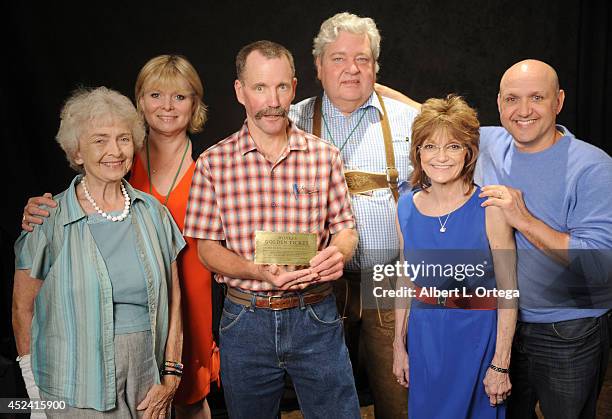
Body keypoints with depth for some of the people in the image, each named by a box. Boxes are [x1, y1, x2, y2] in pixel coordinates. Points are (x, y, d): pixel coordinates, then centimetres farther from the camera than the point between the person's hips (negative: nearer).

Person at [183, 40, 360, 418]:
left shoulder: (324, 155, 1)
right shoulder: (214, 163, -3)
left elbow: (344, 227, 7)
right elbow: (208, 248, -2)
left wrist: (339, 253, -17)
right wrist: (260, 272, -20)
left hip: (315, 317, 1)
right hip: (246, 320, 0)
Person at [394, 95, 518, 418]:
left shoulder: (489, 208, -14)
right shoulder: (406, 207, -1)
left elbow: (508, 291, -12)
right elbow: (405, 280, 8)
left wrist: (501, 364, -13)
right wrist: (399, 345, 8)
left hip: (477, 334, -3)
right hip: (423, 334, 4)